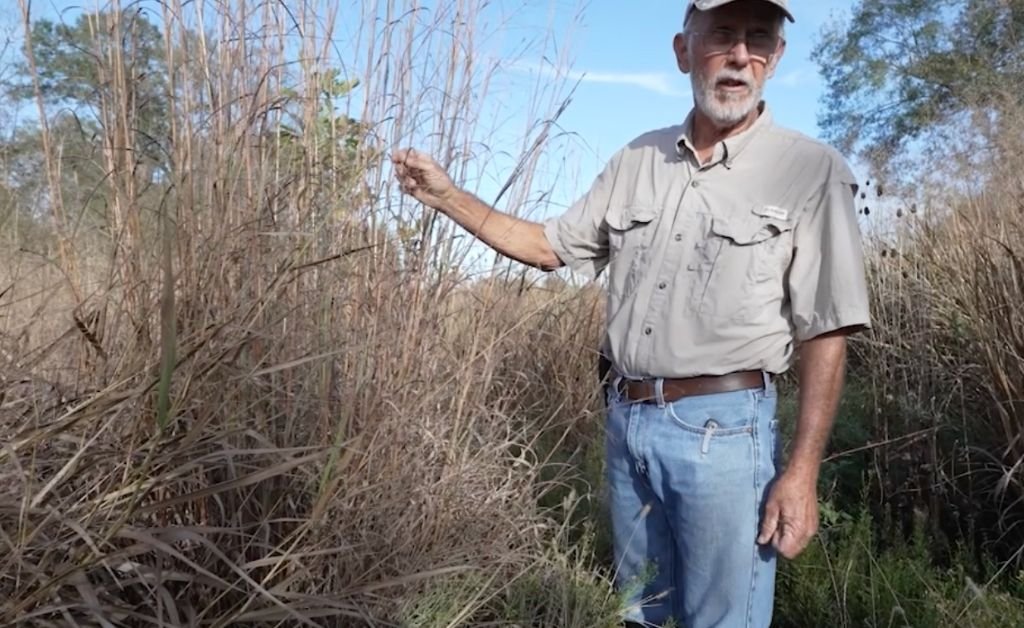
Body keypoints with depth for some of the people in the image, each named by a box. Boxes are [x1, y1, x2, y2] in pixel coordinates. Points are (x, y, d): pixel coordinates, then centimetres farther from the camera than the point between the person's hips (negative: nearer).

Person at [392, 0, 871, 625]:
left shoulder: (814, 172, -7)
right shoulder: (638, 160, 8)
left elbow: (824, 335, -9)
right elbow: (551, 247, 14)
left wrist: (803, 470, -14)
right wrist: (448, 195, 7)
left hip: (723, 430, -5)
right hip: (628, 420, 5)